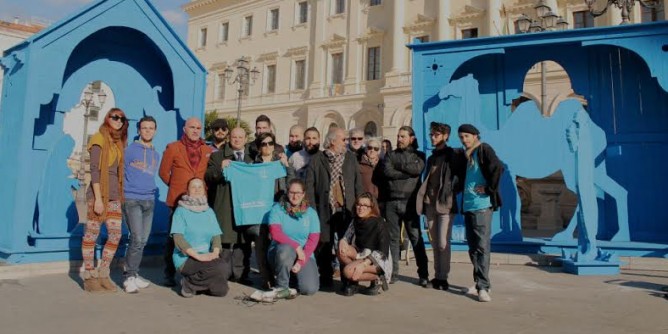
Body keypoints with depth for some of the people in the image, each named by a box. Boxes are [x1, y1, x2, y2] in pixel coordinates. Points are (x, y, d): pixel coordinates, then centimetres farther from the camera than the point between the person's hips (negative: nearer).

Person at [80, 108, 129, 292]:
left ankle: (103, 274, 14)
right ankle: (89, 276, 9)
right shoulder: (99, 139, -4)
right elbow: (94, 170, -11)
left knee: (115, 234, 2)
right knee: (92, 235, 1)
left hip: (114, 194, 7)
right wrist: (98, 198, -16)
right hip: (99, 192, -7)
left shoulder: (118, 142, 15)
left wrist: (120, 194, 8)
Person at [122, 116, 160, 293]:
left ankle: (133, 274, 18)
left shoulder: (156, 155, 15)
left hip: (149, 200, 6)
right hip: (131, 199, -5)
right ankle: (129, 277, -2)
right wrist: (121, 194, -1)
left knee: (143, 240, 6)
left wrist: (153, 190, 13)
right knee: (137, 238, -12)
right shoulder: (130, 150, -1)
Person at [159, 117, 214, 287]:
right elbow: (164, 172, 9)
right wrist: (176, 186, 10)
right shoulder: (173, 148, 4)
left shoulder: (208, 150, 10)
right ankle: (169, 275, 15)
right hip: (178, 200, -1)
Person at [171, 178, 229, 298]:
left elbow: (216, 236, 7)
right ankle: (188, 282, -5)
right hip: (186, 258, -5)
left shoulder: (209, 211, 12)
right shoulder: (181, 211, -3)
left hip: (207, 256, 5)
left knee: (221, 290, -15)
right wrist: (197, 255, -22)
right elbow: (178, 238, -12)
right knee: (222, 269, -29)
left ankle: (192, 281, 10)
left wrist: (215, 252, -14)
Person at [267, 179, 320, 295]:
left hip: (304, 255, 2)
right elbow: (276, 233, -14)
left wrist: (301, 262, -14)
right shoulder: (277, 209, -3)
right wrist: (297, 246, -22)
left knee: (310, 289, -20)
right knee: (286, 248, -37)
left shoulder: (311, 213, 3)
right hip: (280, 252, -1)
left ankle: (295, 275, 16)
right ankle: (281, 286, -13)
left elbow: (313, 240, -3)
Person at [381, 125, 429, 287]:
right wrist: (408, 172, -8)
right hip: (391, 202, 2)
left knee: (416, 238, -2)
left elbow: (418, 169, -12)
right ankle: (393, 272, 13)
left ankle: (424, 274, 3)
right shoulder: (390, 155, 13)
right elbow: (387, 172, -5)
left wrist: (398, 166, -3)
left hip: (410, 202, -2)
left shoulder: (418, 155, 10)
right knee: (393, 238, 5)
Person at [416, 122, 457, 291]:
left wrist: (447, 198, -15)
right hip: (430, 204, 6)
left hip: (445, 204, -6)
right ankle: (437, 276, 14)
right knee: (435, 243, 7)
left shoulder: (452, 155, 1)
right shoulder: (431, 157, 20)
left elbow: (457, 177, -6)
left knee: (443, 243, -7)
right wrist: (423, 203, 11)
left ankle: (443, 278, -1)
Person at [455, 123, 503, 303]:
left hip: (482, 205, -8)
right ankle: (479, 282, 22)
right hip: (467, 206, 8)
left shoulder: (484, 150, -5)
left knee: (482, 246, -9)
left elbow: (498, 167, -20)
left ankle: (483, 286, -7)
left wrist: (489, 189, -15)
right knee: (472, 247, 12)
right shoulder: (465, 155, 17)